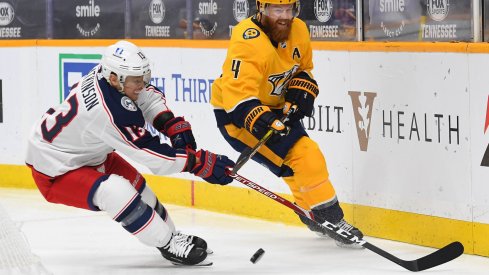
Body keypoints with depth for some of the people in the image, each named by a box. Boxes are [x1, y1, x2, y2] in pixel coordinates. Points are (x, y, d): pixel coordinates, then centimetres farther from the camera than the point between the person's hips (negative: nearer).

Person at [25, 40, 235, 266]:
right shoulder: (110, 112, -37)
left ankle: (172, 237, 32)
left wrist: (174, 127, -10)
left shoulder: (108, 75, -14)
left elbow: (149, 97, 6)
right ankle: (170, 246, -18)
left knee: (137, 186, 15)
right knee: (115, 192, -28)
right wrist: (201, 163, -28)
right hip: (54, 171, -10)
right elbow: (153, 156, -31)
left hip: (86, 152, 10)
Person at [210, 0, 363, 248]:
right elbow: (237, 93, -40)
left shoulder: (298, 30, -4)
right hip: (236, 115, -9)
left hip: (274, 108, 9)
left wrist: (301, 91, -5)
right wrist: (260, 120, -54)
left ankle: (314, 217, 43)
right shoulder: (249, 43, -31)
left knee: (308, 160, 20)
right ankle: (331, 220, -8)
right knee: (302, 156, -19)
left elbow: (303, 68, 15)